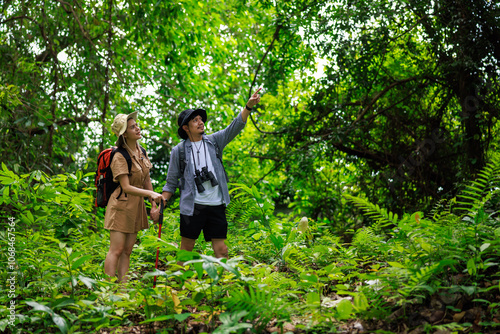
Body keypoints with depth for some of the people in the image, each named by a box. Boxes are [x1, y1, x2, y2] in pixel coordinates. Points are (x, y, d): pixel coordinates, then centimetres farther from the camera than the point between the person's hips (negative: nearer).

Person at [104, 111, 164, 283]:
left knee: (127, 250, 8)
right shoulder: (120, 157, -16)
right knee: (116, 250, -6)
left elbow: (147, 181, 14)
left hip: (137, 207, 7)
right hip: (121, 206, -7)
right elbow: (126, 187, -22)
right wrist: (151, 194, -30)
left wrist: (154, 204, 11)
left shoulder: (142, 152, 7)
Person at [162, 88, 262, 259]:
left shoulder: (214, 141, 10)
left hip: (216, 205, 2)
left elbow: (235, 126, -1)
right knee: (186, 249, 6)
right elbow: (171, 182, 8)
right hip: (192, 206, -2)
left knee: (221, 250, 1)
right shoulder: (179, 150, 4)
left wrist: (249, 106, -16)